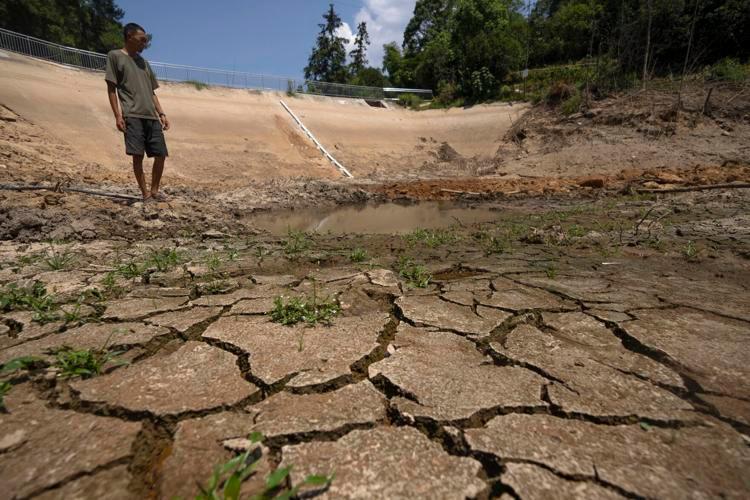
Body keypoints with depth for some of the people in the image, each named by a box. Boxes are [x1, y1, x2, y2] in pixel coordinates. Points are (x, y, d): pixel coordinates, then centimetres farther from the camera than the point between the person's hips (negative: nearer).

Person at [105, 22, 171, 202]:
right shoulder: (115, 56, 7)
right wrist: (118, 115, -8)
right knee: (137, 155, -11)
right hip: (132, 115, -5)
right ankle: (145, 194, -5)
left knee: (161, 154, -1)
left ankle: (154, 191, 12)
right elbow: (111, 88, 1)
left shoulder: (144, 62, 23)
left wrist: (161, 114, 12)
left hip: (151, 116, 6)